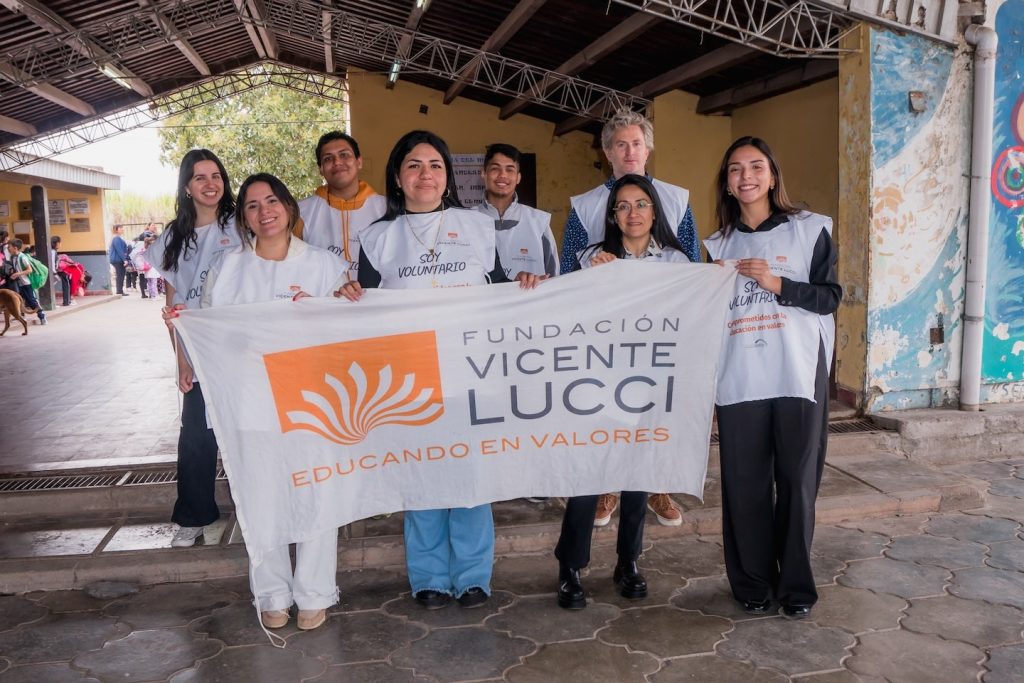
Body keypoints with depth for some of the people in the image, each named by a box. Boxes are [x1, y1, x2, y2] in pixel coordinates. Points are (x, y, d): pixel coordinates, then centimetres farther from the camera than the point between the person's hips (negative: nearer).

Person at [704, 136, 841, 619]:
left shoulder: (809, 229, 5)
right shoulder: (719, 244, 13)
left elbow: (830, 296, -2)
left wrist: (777, 283, -13)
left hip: (798, 376, -2)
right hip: (738, 380, 2)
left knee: (797, 481, 3)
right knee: (744, 484, 3)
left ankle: (796, 584, 17)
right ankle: (752, 583, 17)